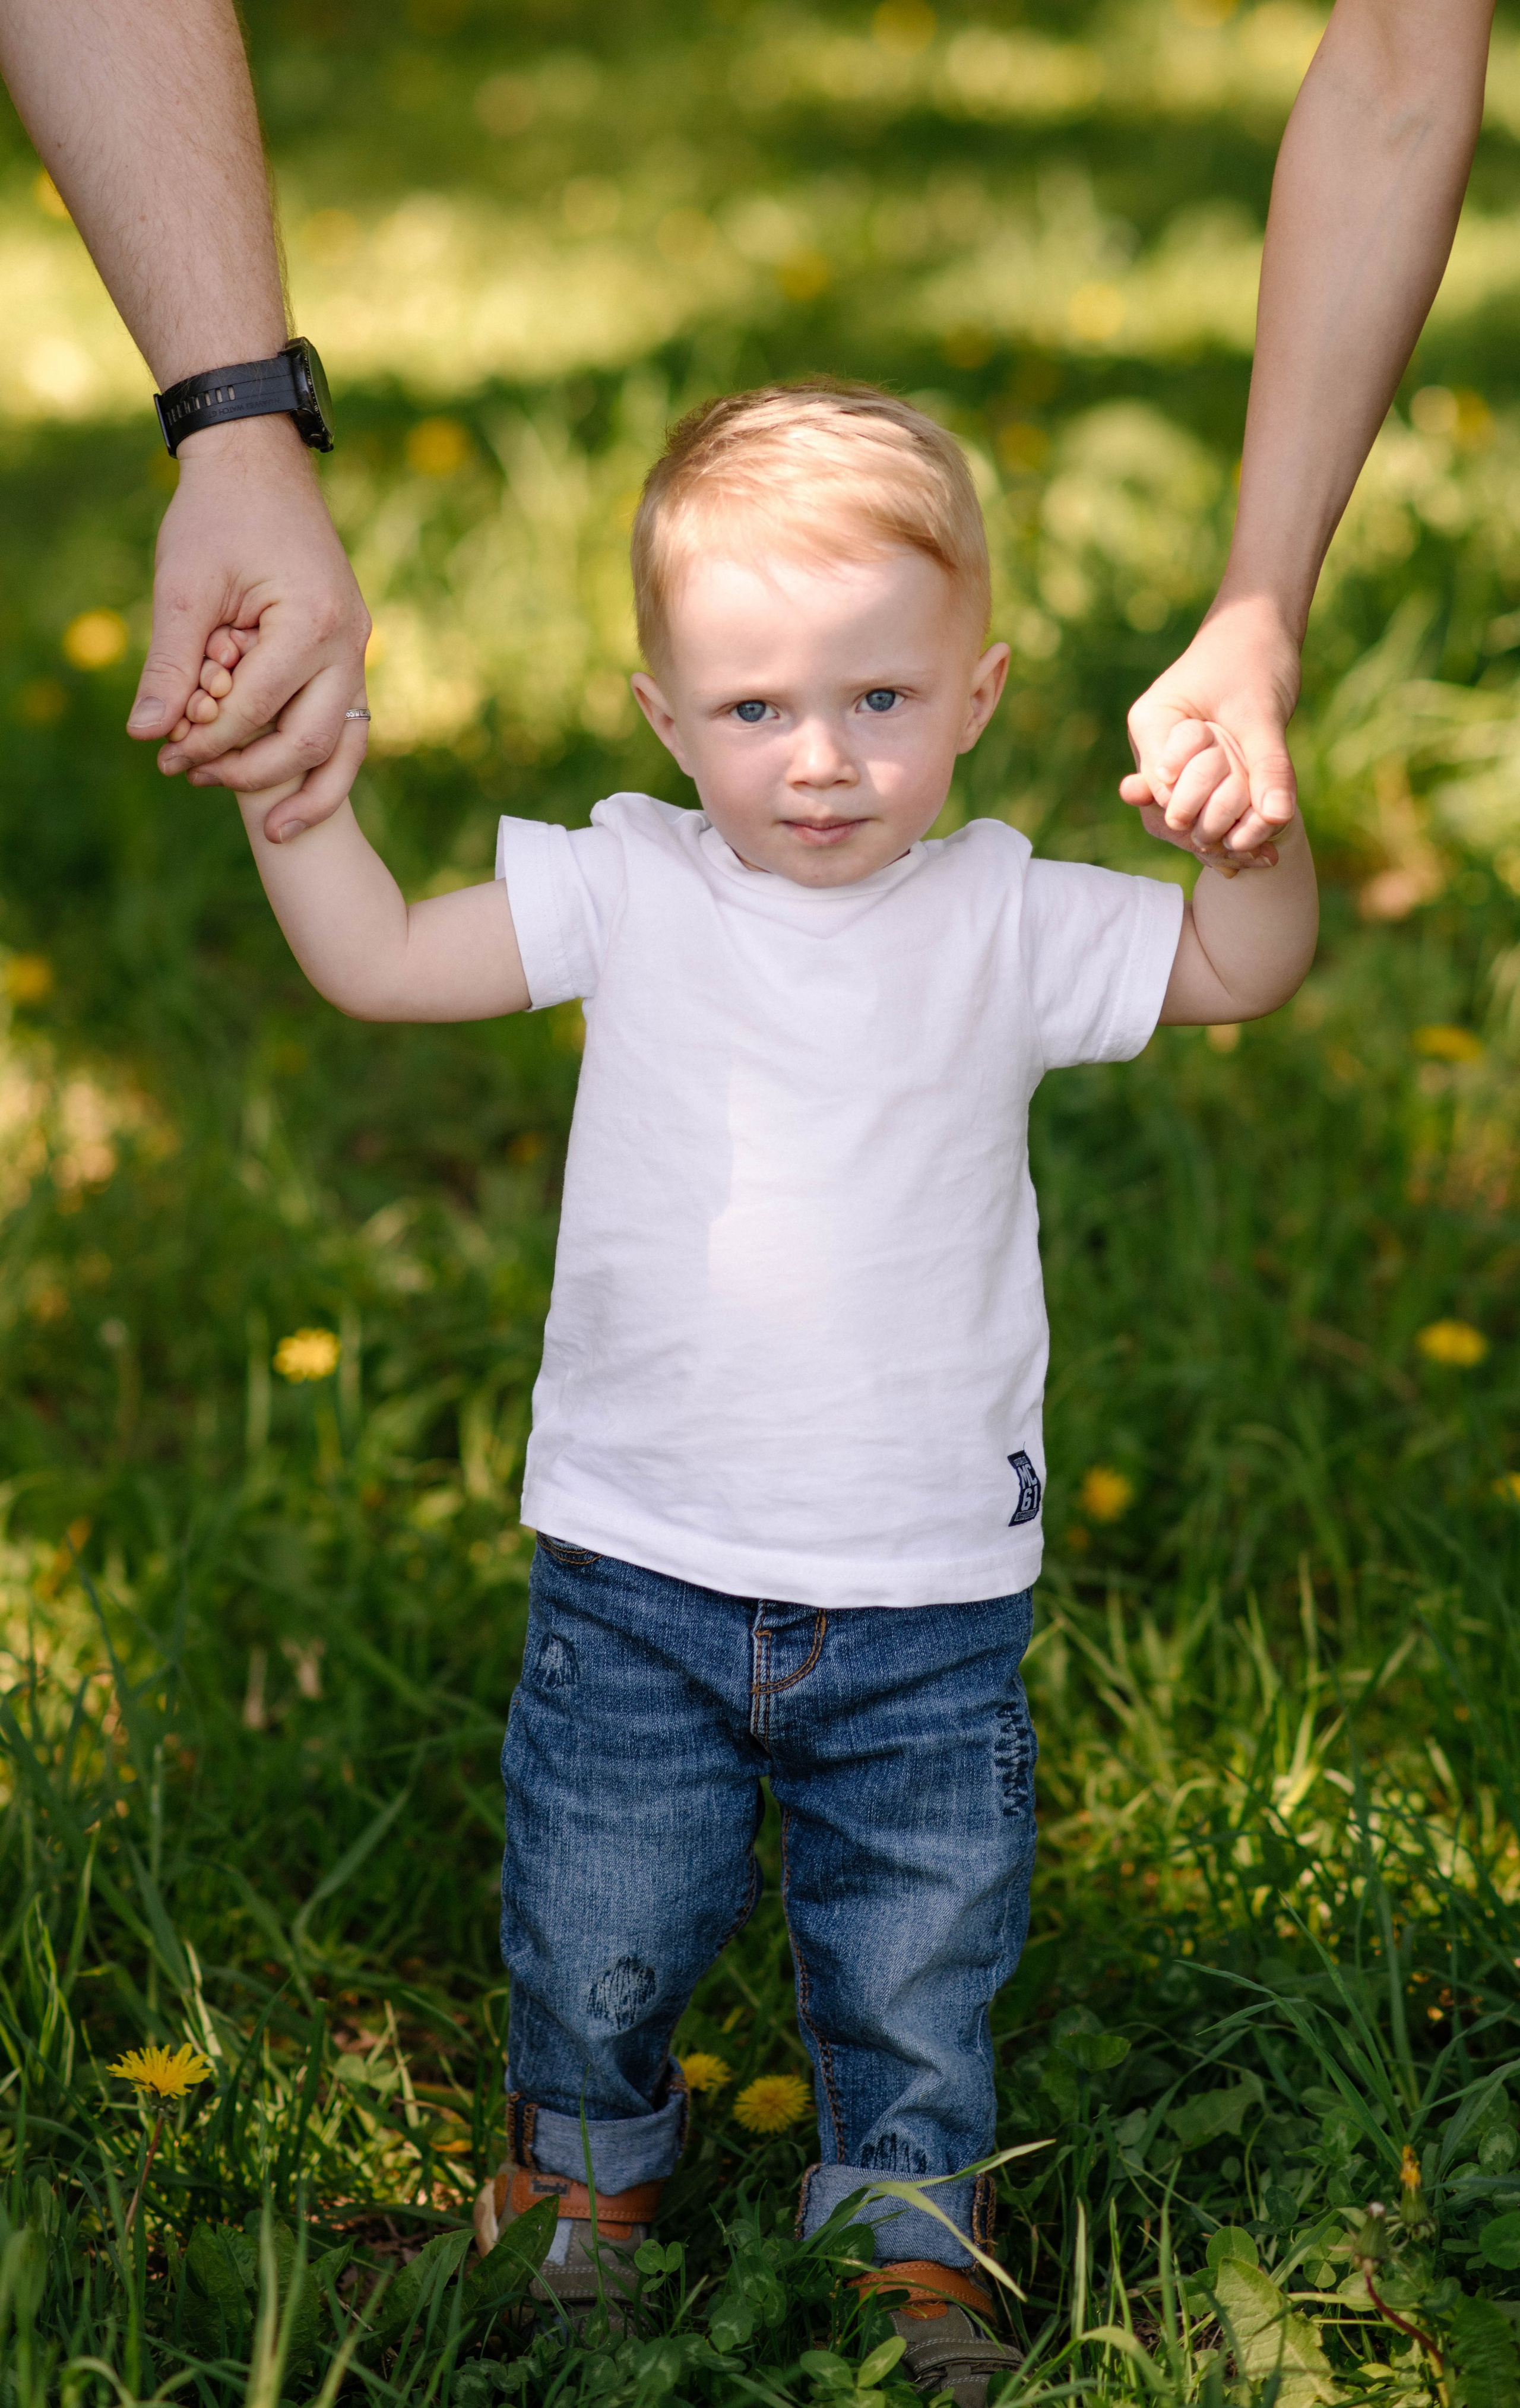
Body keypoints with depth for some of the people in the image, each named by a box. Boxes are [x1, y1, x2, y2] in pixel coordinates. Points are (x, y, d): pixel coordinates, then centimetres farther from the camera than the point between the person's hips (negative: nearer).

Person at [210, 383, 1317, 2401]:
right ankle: (589, 2162, 44)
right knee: (596, 1944, 13)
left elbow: (1244, 970, -8)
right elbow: (377, 959, -4)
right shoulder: (632, 891, -4)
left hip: (926, 1596, 0)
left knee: (916, 1967, 12)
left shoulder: (1005, 922, -5)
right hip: (638, 1575, 1)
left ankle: (914, 2243, 38)